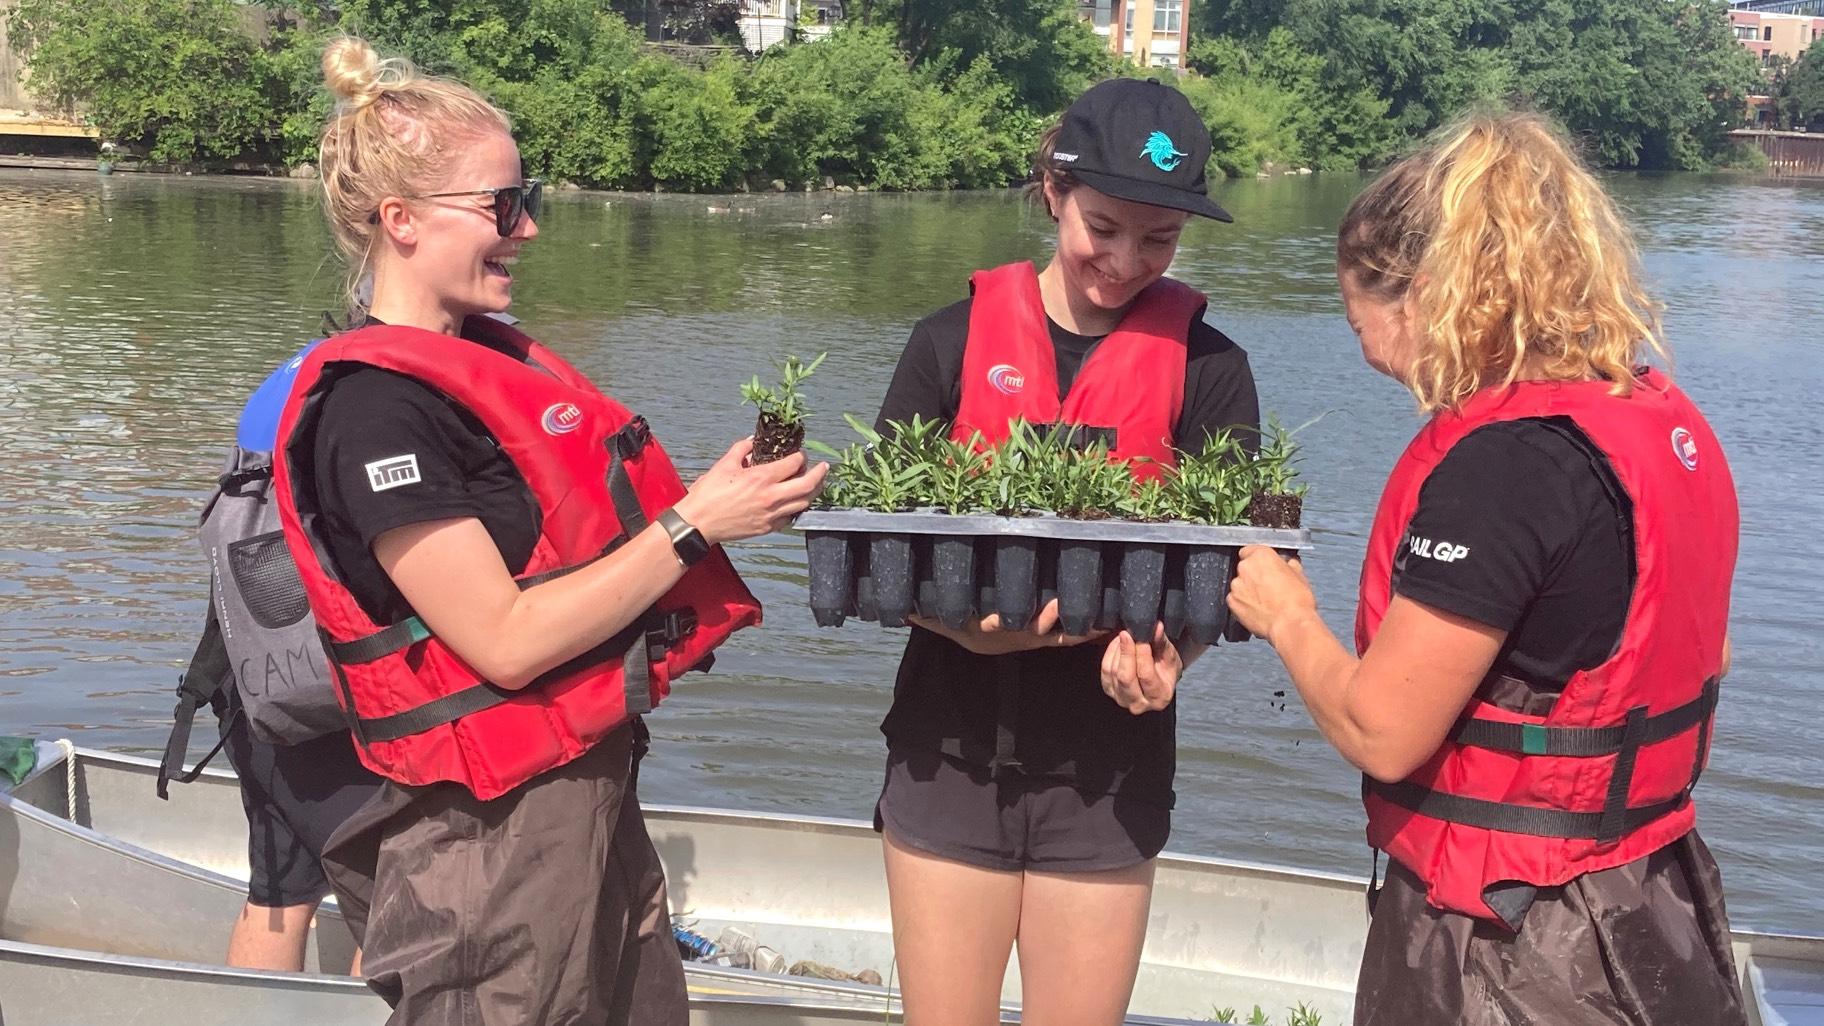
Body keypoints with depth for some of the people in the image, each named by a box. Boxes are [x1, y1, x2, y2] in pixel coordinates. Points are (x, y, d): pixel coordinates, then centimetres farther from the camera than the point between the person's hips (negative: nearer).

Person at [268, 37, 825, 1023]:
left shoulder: (490, 355, 10)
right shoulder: (376, 406, -17)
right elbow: (506, 641, -21)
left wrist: (731, 491, 2)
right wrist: (693, 524, -18)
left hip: (596, 792, 9)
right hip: (495, 838, -9)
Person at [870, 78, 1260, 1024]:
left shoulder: (1204, 367, -1)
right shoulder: (957, 339, 0)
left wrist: (1164, 652, -25)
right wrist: (966, 620, -22)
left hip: (1107, 770, 0)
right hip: (949, 755, 1)